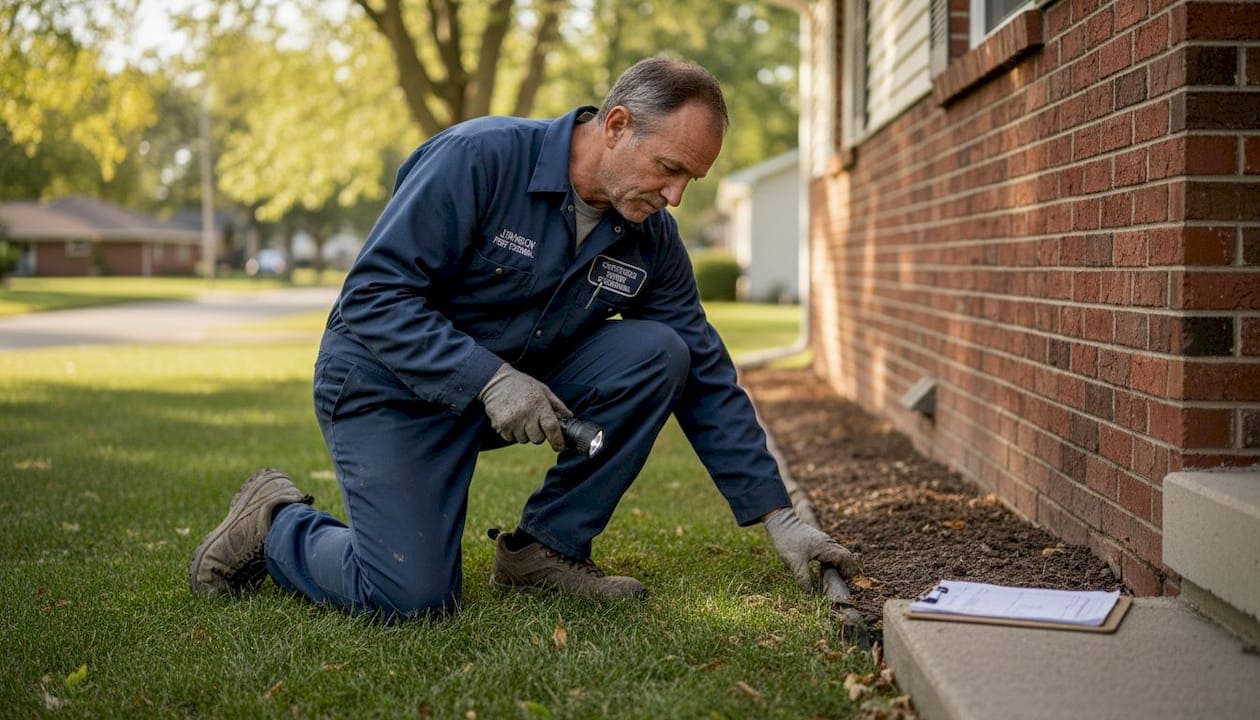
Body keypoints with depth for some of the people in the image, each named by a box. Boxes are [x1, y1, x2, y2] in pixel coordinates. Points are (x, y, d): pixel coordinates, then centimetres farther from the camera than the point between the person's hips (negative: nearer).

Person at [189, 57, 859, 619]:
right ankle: (277, 521, 10)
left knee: (659, 353, -16)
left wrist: (778, 517, -5)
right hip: (391, 384, -6)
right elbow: (373, 294, -24)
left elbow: (707, 380, 0)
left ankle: (547, 546, -4)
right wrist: (490, 379, -33)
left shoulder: (651, 240, -4)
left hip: (522, 381, 6)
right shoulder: (481, 157, -23)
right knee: (410, 599, -21)